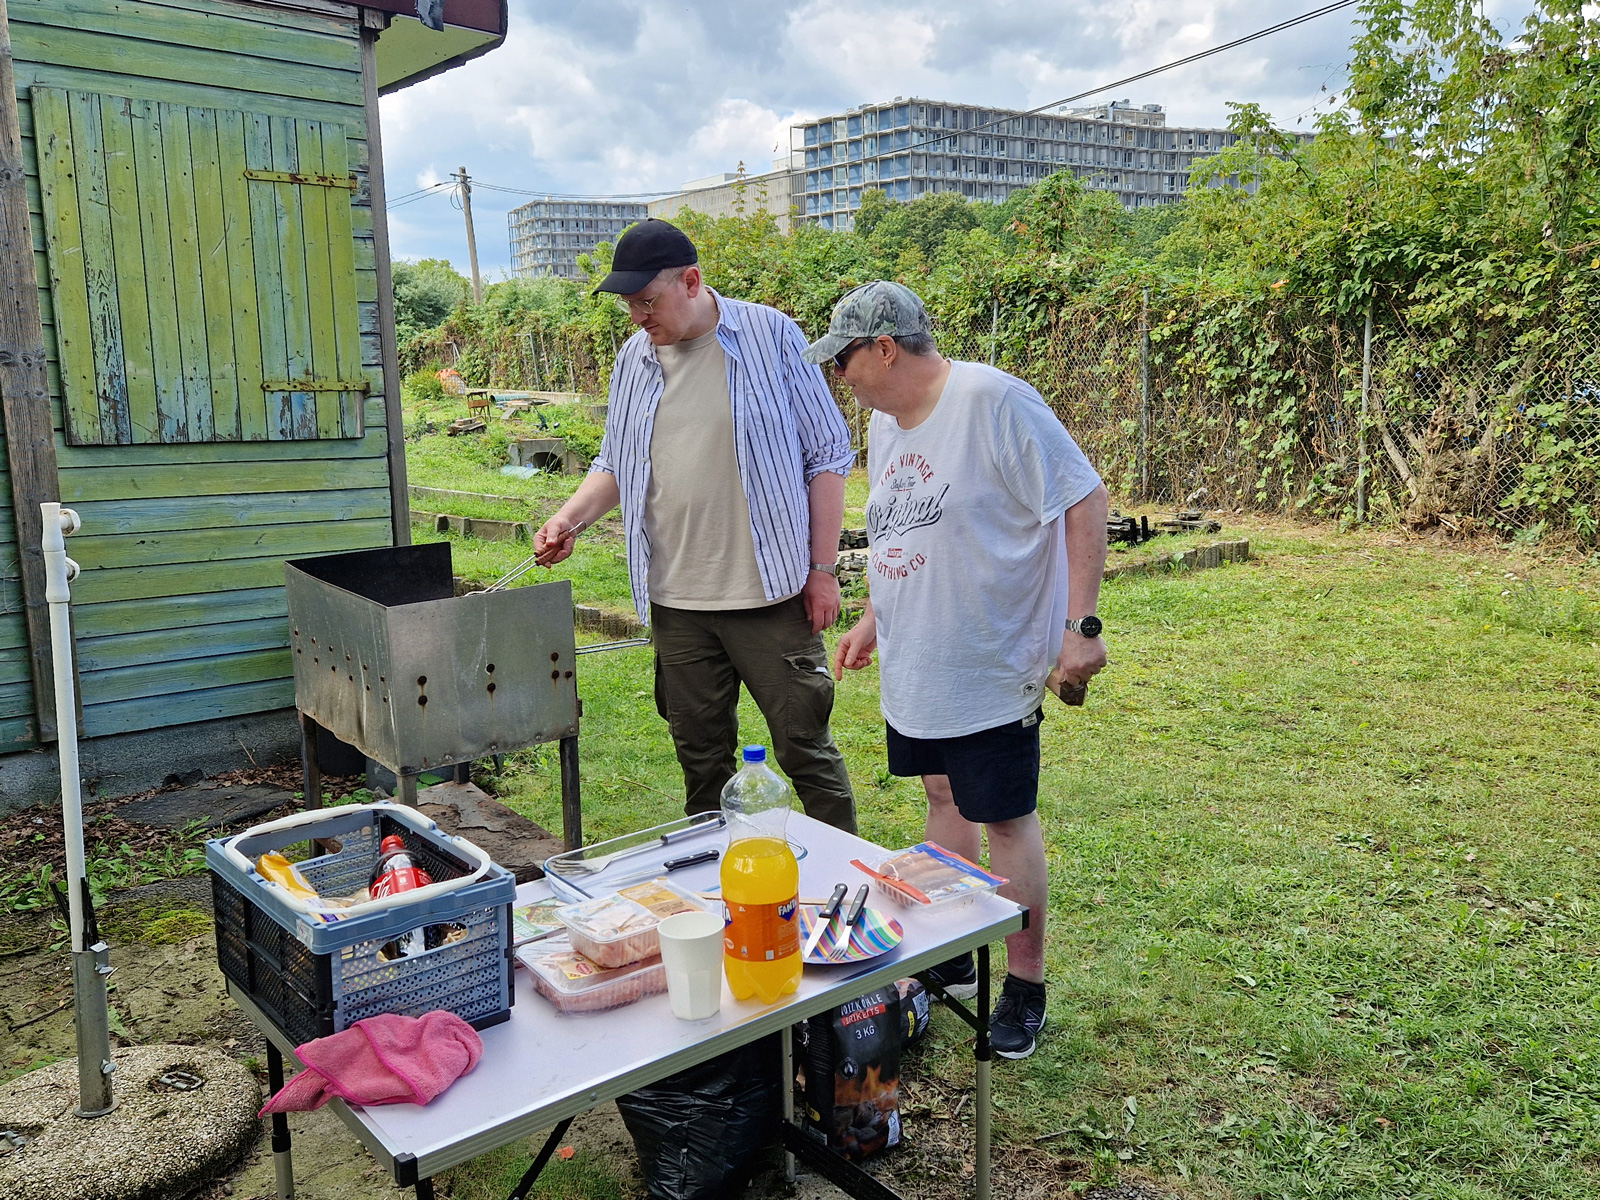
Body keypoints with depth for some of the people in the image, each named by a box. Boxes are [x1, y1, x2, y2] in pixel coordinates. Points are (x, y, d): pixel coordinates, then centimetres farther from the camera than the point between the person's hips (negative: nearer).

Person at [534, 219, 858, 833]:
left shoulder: (770, 334, -4)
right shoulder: (634, 358, 9)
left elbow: (827, 454, -2)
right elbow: (616, 465, 18)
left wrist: (822, 568, -6)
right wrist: (571, 517, -1)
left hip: (770, 593, -4)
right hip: (676, 603, 5)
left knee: (806, 748, 2)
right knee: (700, 754, 13)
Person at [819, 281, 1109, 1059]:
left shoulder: (994, 401, -18)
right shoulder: (885, 423, 9)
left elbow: (1084, 503, -18)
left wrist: (1080, 625, -21)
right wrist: (874, 617, 19)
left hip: (991, 665, -8)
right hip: (915, 665, 8)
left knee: (1005, 818, 3)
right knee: (944, 798, 17)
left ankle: (1026, 986, 20)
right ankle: (952, 958, 34)